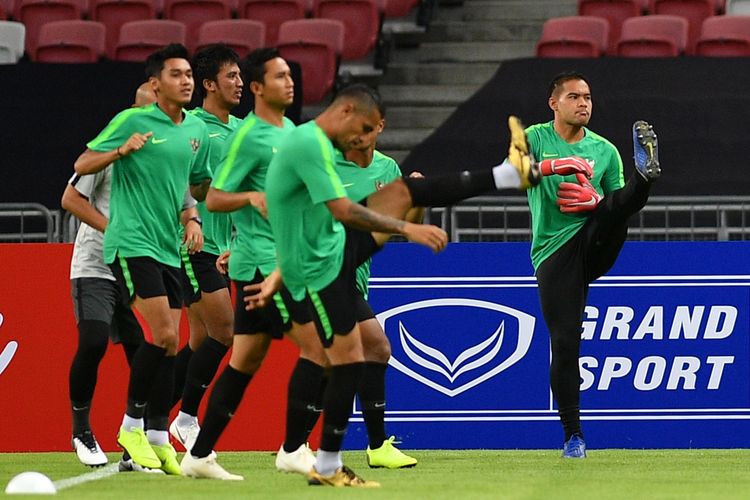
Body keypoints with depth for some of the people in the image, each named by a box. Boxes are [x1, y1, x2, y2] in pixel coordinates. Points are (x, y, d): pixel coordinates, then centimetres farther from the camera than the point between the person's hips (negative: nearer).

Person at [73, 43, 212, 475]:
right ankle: (132, 424, -1)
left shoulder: (196, 131, 12)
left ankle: (159, 436, 10)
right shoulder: (132, 121, -6)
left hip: (169, 249, 7)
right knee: (162, 335, -15)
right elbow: (82, 166, -6)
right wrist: (121, 150, -22)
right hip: (132, 245, -7)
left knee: (169, 343, 4)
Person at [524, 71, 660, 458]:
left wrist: (597, 201, -8)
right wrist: (549, 166, -28)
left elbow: (620, 205, 15)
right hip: (554, 253, -2)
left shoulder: (605, 150, 12)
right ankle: (573, 434, 3)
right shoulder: (535, 139, 6)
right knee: (564, 341, -6)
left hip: (594, 242, 2)